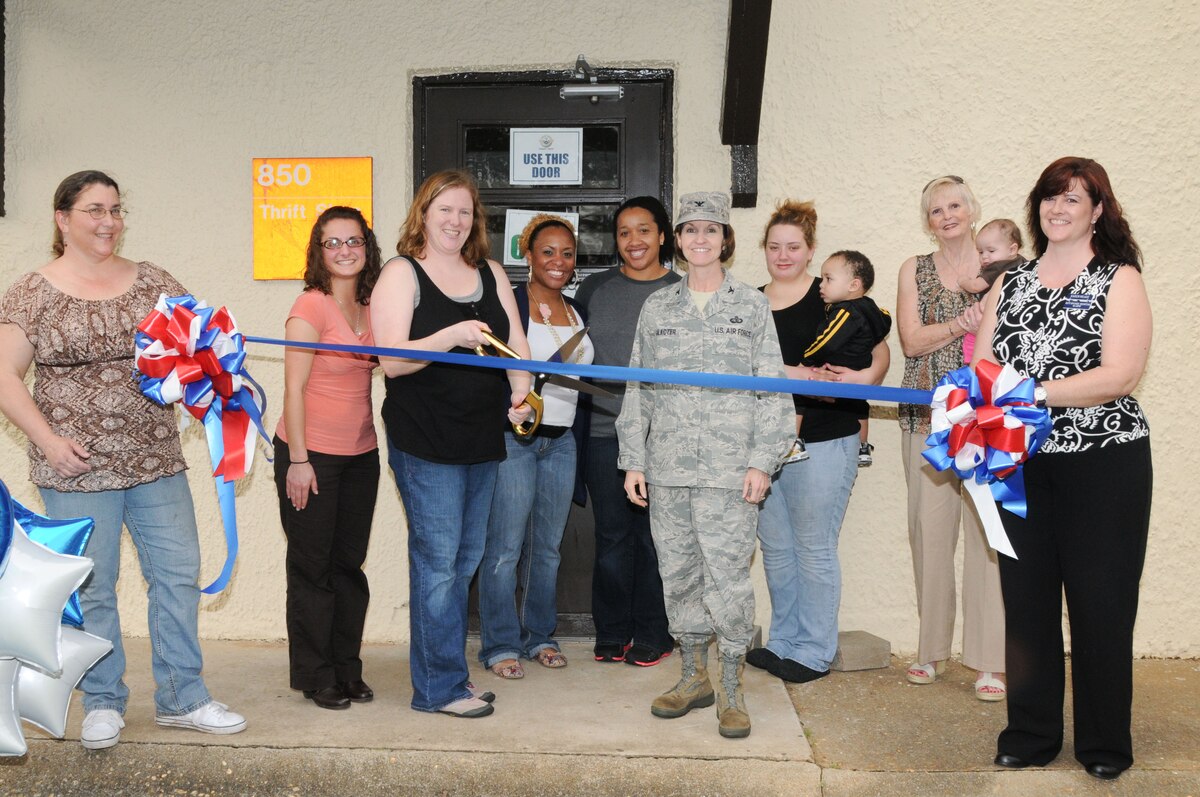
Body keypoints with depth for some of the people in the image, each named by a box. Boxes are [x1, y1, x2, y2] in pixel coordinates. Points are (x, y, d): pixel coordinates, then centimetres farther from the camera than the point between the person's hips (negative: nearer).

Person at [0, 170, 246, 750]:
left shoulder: (150, 280, 8)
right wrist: (47, 439, -13)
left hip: (157, 461, 3)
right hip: (78, 467, -3)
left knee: (178, 574, 6)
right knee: (91, 587, 6)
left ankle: (182, 699, 20)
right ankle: (102, 703, 23)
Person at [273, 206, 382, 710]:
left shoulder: (370, 309, 6)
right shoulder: (312, 306, -12)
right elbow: (294, 387, -13)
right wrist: (297, 460, -15)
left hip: (360, 455, 6)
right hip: (311, 455, -6)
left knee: (349, 564, 12)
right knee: (312, 566, 6)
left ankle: (346, 669, 25)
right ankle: (315, 676, 18)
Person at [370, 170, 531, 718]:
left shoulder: (490, 273, 13)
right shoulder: (401, 273, -4)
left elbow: (516, 343, 12)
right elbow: (392, 360, -13)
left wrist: (521, 392, -6)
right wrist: (451, 337, -26)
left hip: (483, 438, 6)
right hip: (425, 442, -6)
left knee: (465, 560, 13)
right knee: (438, 561, -3)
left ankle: (446, 673, 25)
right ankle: (439, 687, 8)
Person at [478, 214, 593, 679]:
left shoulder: (577, 312, 14)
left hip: (561, 440, 6)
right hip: (512, 436, -6)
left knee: (548, 547, 12)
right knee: (505, 547, -3)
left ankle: (539, 635, 25)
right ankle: (500, 644, 8)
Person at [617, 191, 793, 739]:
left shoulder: (752, 305, 5)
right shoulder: (657, 308, 12)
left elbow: (772, 389, 2)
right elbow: (638, 387, 12)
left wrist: (762, 461, -6)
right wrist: (633, 459, 7)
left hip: (728, 467, -3)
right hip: (666, 466, 3)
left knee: (727, 575, -5)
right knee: (678, 573, 9)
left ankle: (731, 690, 9)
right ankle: (693, 677, 25)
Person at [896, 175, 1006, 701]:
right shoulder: (915, 270, 13)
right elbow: (911, 341, 1)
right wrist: (964, 323, -13)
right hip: (927, 416, 2)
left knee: (986, 529, -6)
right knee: (929, 528, 2)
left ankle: (989, 659, 2)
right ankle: (932, 649, 13)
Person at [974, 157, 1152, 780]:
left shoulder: (1119, 279, -1)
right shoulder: (1010, 284, 13)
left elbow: (1120, 375, -14)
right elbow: (981, 366, 8)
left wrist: (1034, 392, -23)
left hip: (1103, 463, -4)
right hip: (1021, 462, 4)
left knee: (1100, 602, 4)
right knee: (1027, 598, 9)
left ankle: (1105, 742, 21)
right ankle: (1031, 734, 23)